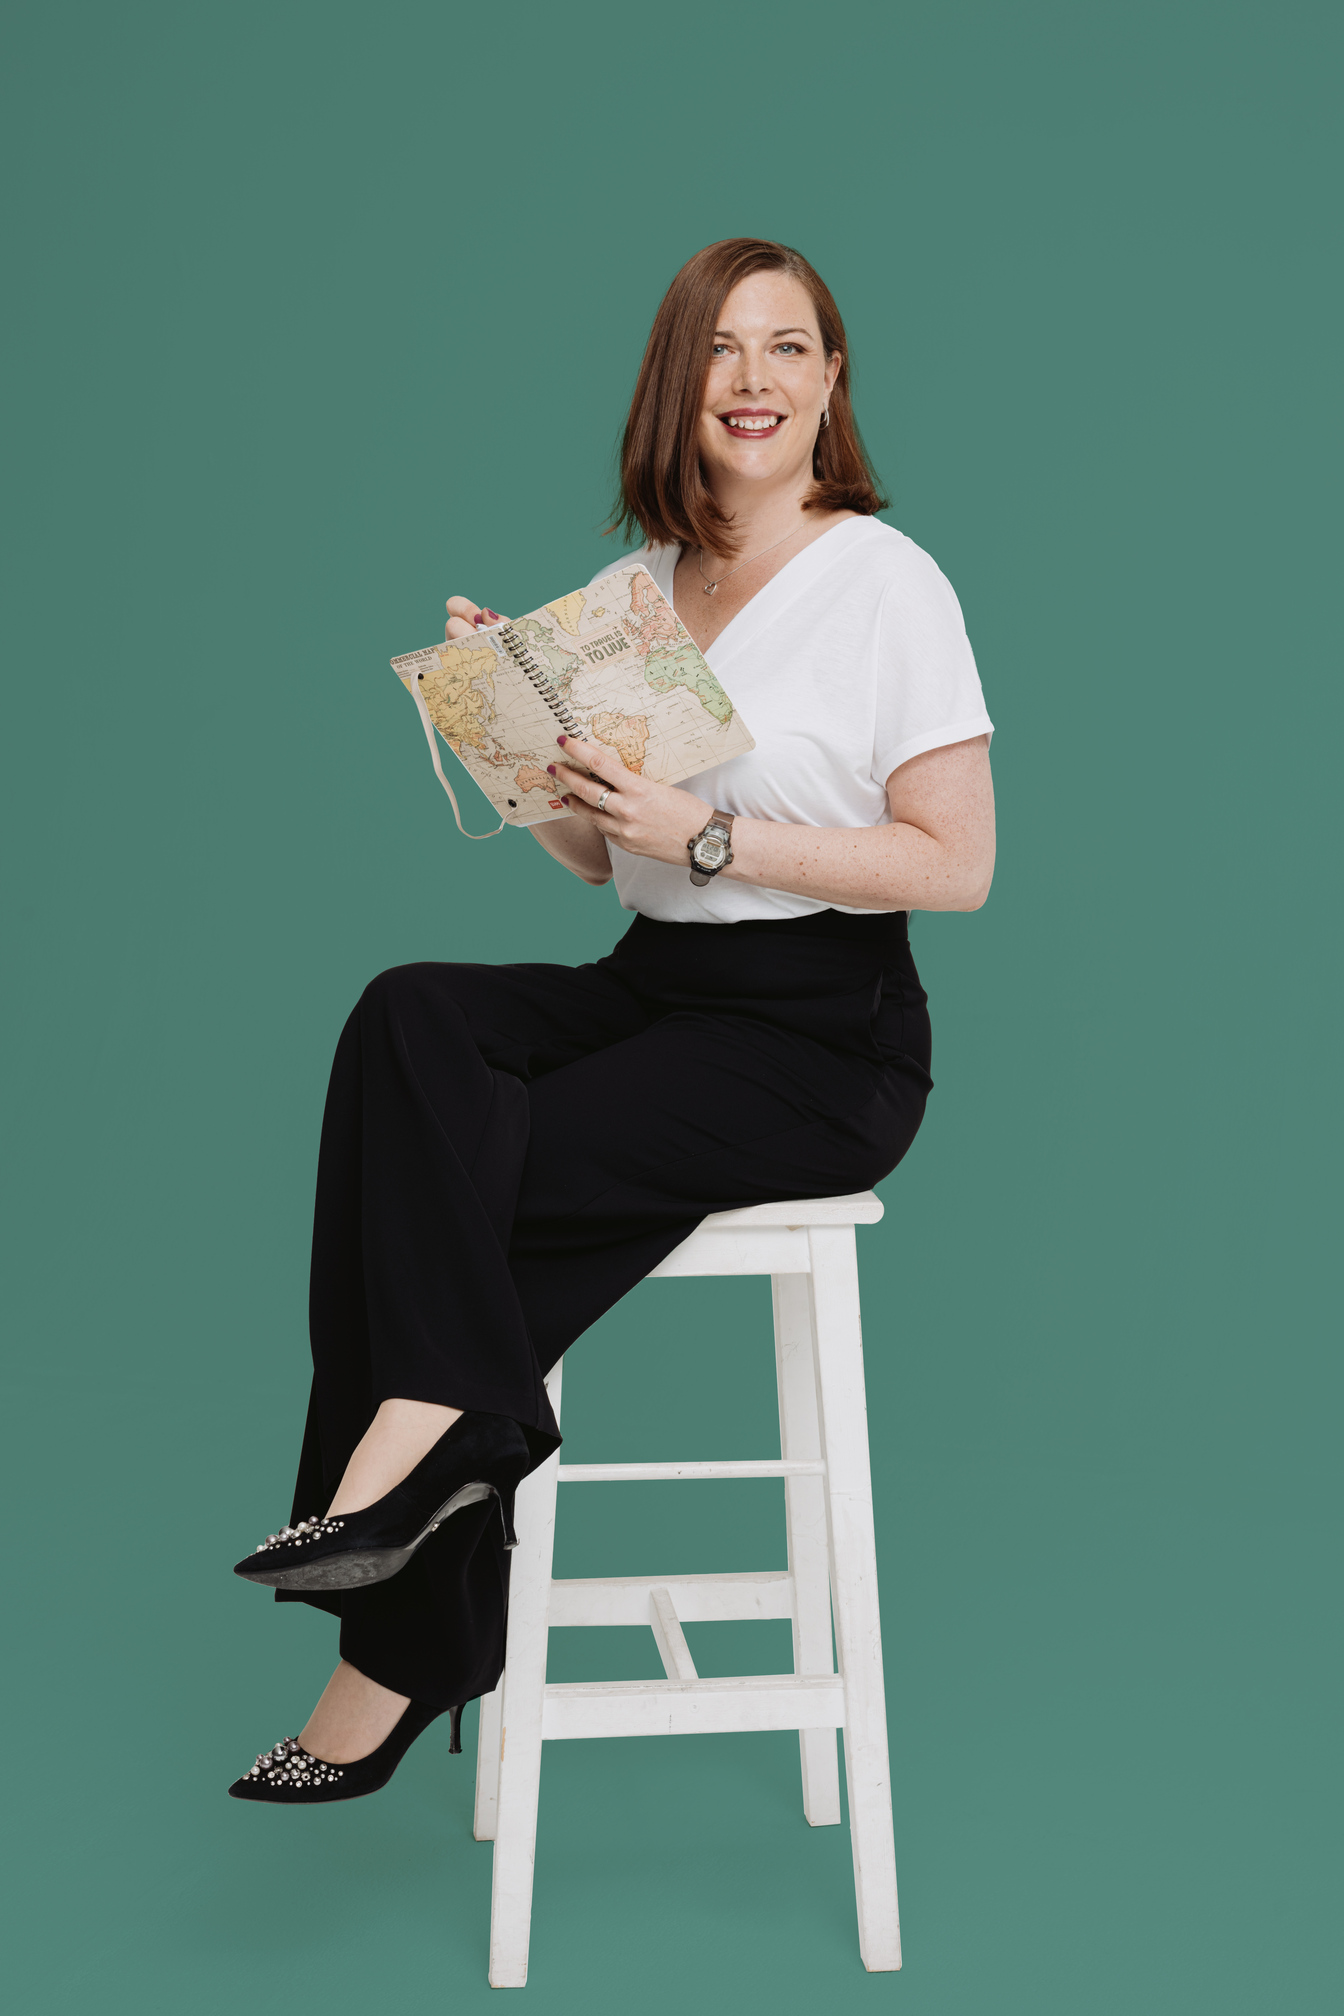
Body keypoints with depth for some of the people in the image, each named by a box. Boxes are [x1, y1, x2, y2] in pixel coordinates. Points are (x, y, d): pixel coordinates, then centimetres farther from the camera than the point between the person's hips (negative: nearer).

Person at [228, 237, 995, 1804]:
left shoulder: (887, 583, -5)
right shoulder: (637, 584, 14)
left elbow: (957, 866, -11)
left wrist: (713, 834, -18)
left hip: (824, 1040, -6)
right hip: (652, 989, 6)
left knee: (434, 1169, -21)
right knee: (412, 1015, -23)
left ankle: (403, 1657, -9)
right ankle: (434, 1439, -16)